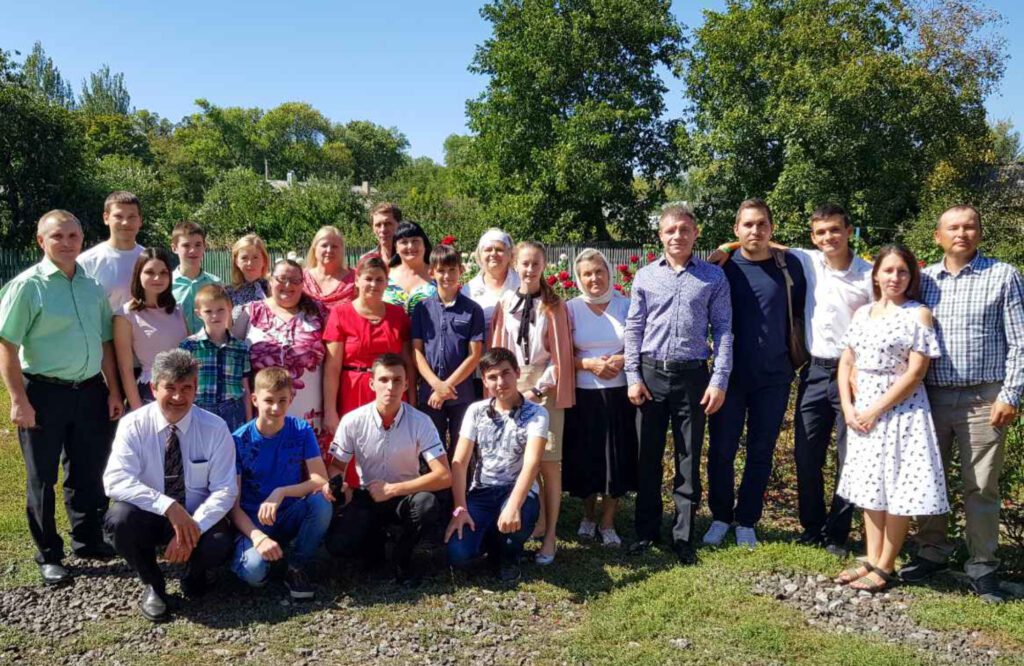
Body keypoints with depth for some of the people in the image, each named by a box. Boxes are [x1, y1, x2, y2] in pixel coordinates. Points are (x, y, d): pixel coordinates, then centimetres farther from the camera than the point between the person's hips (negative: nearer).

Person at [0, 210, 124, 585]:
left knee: (89, 472, 16)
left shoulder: (93, 286, 7)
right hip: (44, 392, -5)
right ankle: (48, 556, 22)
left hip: (90, 391, 5)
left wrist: (113, 391, 8)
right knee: (43, 478, 9)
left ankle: (88, 540, 34)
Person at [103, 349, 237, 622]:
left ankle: (195, 575, 9)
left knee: (219, 546, -32)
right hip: (149, 517, 1)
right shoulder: (133, 425, -12)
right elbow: (116, 480, -25)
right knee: (120, 518, -32)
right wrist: (169, 506, -36)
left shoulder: (215, 428, -11)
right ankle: (152, 585, -1)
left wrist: (193, 529, -27)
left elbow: (224, 490, -12)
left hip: (199, 520, -1)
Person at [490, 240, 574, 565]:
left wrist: (539, 388, -9)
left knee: (548, 463, -2)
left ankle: (549, 534, 5)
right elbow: (497, 348, 9)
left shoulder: (553, 305, 1)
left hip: (545, 387, -2)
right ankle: (534, 522, 16)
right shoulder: (505, 303, 6)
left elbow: (560, 353, -1)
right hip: (512, 386, 2)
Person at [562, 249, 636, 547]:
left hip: (619, 394, 0)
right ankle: (588, 516, 29)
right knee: (584, 456, 6)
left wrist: (622, 361, -13)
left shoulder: (626, 305, 3)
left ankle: (607, 523, 18)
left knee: (616, 457, 3)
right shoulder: (571, 308, 2)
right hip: (583, 394, 0)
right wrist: (590, 364, -15)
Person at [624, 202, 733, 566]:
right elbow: (634, 328, 6)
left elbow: (723, 330, 1)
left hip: (693, 376, -1)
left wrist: (719, 380, -5)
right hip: (651, 374, 1)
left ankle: (683, 536, 18)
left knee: (689, 459, 6)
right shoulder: (645, 276, 6)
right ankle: (646, 531, 22)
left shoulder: (714, 277, 3)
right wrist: (633, 376, -1)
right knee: (648, 456, 9)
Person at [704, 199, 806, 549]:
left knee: (761, 452, 9)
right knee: (721, 449, 5)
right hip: (730, 373, -1)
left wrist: (795, 354, 7)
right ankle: (720, 517, 24)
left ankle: (746, 521, 23)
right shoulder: (723, 266, -3)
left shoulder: (789, 265, 0)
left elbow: (800, 310, 11)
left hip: (773, 376, 1)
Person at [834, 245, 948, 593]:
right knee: (871, 485, 12)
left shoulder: (918, 315, -7)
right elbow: (846, 363, 10)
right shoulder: (862, 313, 9)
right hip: (862, 411, 6)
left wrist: (876, 410, -15)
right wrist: (848, 408, -3)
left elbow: (916, 372, -13)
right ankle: (871, 559, 22)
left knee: (896, 487, 0)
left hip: (900, 409, -6)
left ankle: (885, 567, 11)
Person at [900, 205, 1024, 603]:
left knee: (981, 487, 3)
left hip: (983, 399, -3)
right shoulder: (923, 279, 8)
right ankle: (931, 553, 24)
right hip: (931, 396, 3)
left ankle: (982, 566, 16)